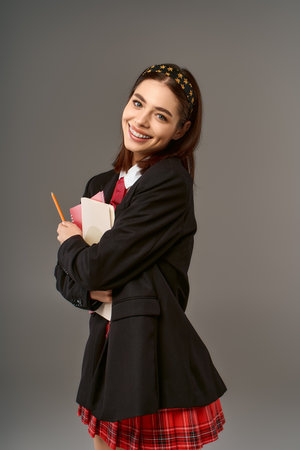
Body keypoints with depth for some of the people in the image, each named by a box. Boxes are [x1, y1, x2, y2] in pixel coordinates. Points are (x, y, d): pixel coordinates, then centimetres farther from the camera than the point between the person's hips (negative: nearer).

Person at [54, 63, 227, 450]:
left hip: (156, 355, -7)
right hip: (108, 345, 7)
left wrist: (70, 243, 3)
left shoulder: (171, 183, -15)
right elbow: (65, 274, 11)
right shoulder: (101, 185, 10)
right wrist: (88, 290, -10)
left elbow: (99, 266, -18)